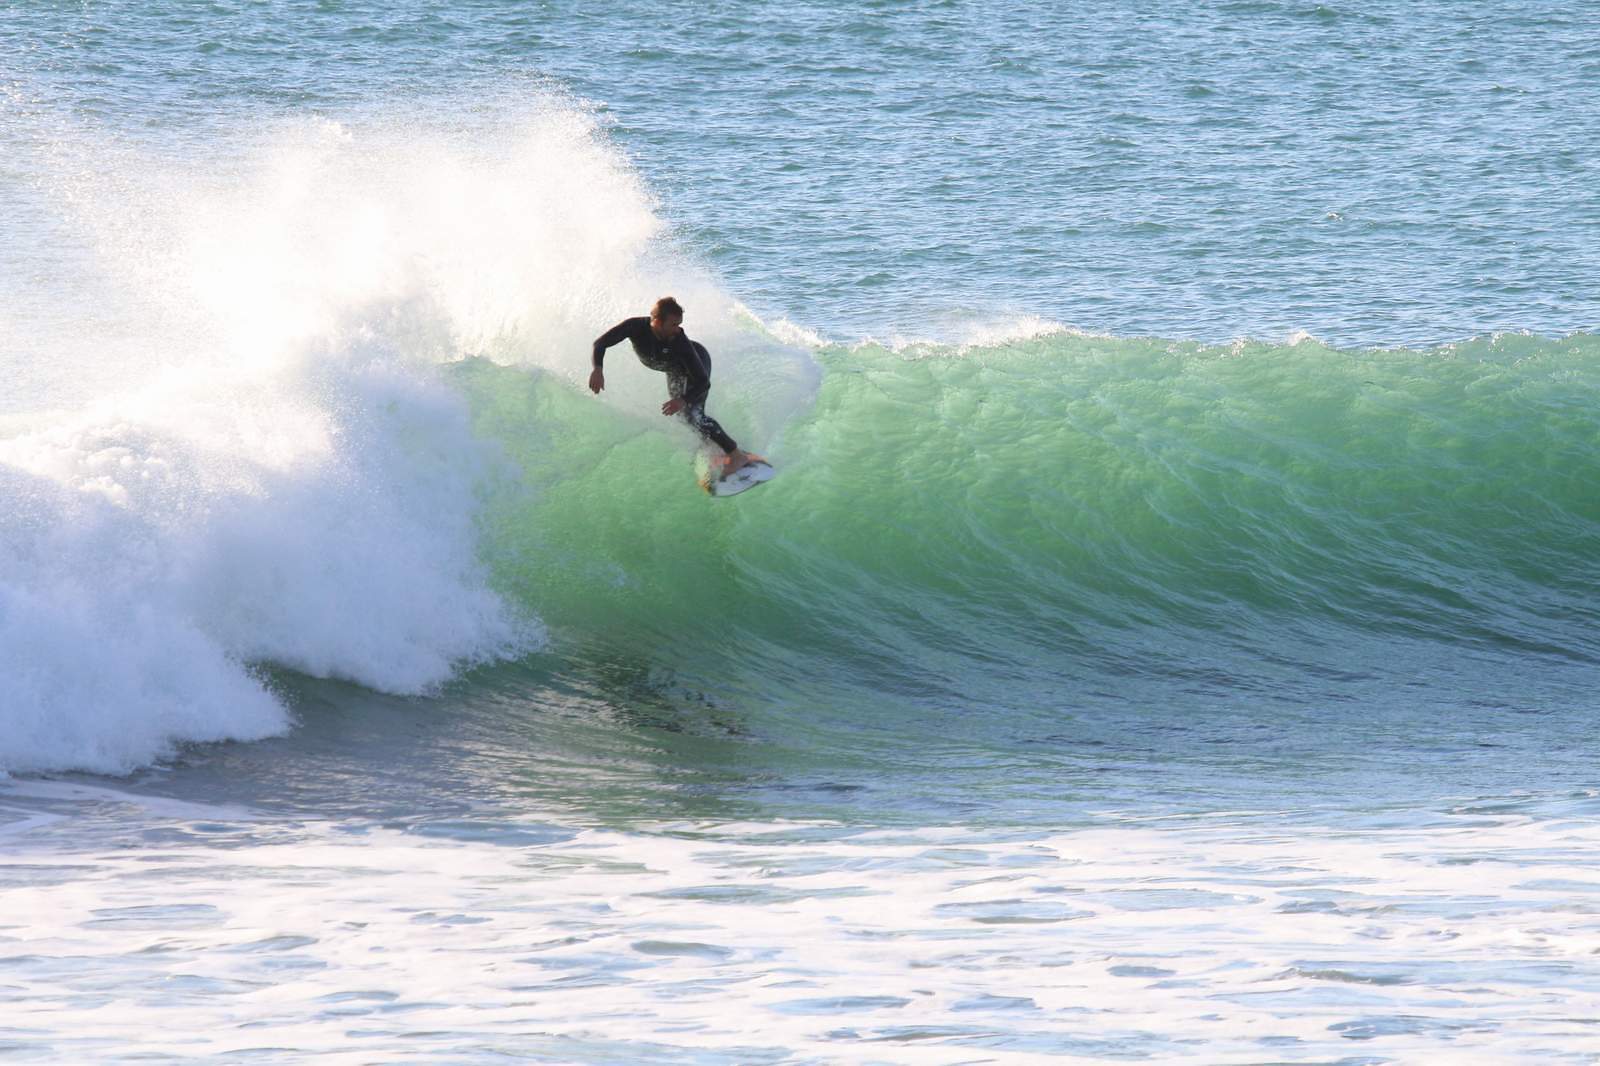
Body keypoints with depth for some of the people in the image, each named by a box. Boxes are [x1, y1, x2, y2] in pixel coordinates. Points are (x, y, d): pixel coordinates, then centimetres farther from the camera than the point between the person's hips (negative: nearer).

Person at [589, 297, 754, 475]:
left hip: (698, 361, -6)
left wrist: (684, 400, -53)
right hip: (676, 370, 6)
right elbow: (601, 343, -26)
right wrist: (597, 369, -44)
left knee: (692, 415, -21)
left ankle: (736, 455, -15)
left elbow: (702, 381, -37)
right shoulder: (636, 327, -33)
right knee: (680, 414, 14)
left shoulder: (679, 341, -40)